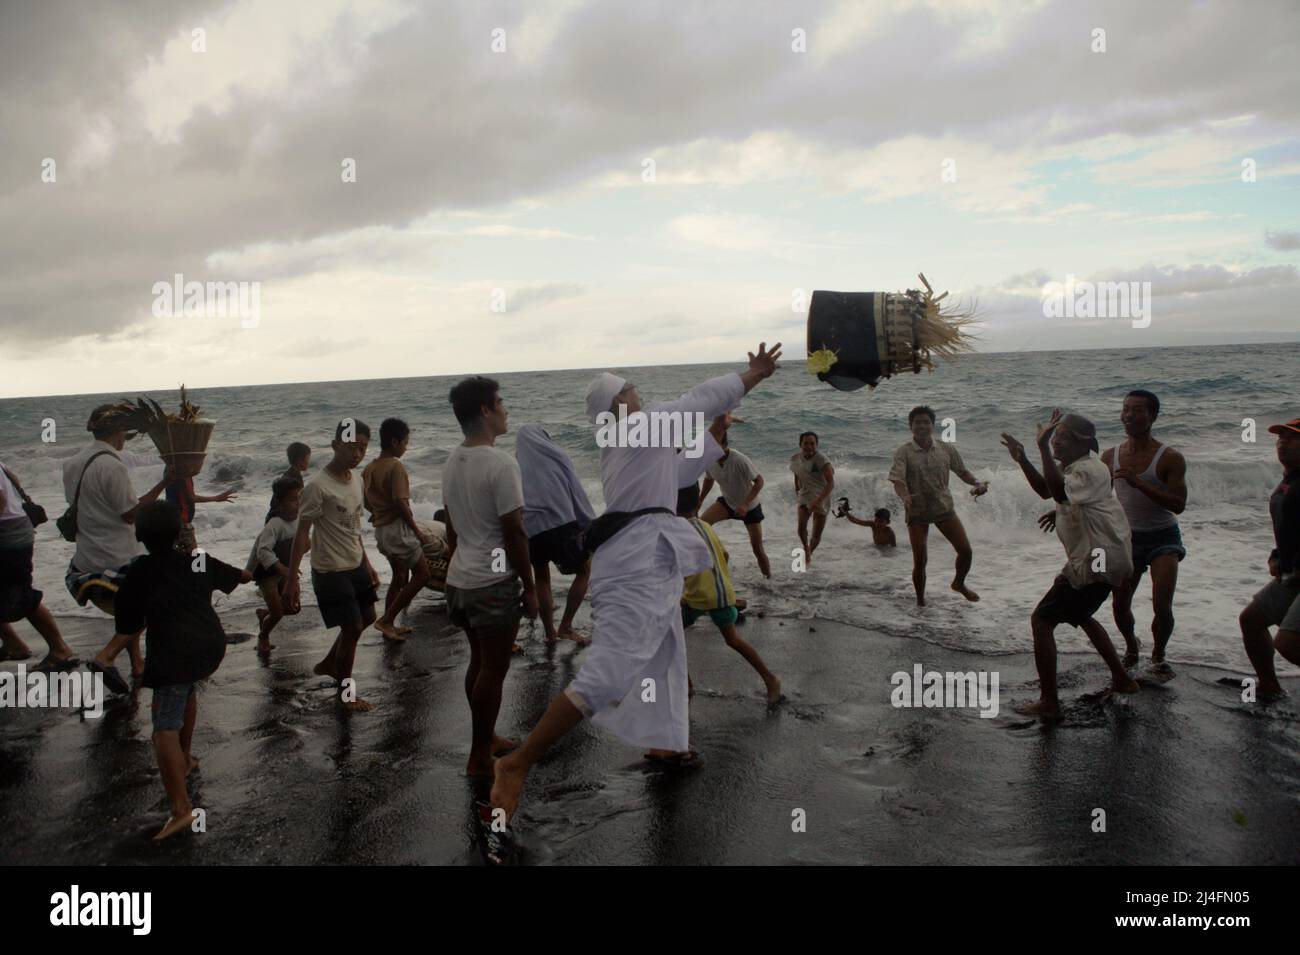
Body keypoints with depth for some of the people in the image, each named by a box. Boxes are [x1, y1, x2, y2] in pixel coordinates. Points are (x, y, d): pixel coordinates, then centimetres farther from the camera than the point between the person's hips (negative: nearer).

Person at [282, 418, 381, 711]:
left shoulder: (355, 481, 5)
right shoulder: (318, 486, -20)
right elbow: (302, 534, -19)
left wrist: (367, 565, 16)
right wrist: (292, 579, -21)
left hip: (355, 565, 9)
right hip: (330, 571, -8)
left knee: (366, 618, 19)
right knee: (352, 628, -3)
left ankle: (327, 664, 39)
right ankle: (345, 693, 16)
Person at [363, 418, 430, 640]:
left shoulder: (369, 468, 8)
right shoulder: (396, 467, -17)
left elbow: (366, 502, 13)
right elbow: (400, 502, -21)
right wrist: (417, 530, -16)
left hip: (380, 529, 9)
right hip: (398, 527, -9)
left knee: (399, 577, 19)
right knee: (422, 574, 0)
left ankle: (389, 626, 23)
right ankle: (386, 620, -2)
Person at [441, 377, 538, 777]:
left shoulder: (453, 461, 8)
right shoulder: (501, 464, -19)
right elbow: (514, 533, -18)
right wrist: (530, 587, -10)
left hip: (460, 578, 9)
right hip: (494, 582, -9)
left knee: (479, 661, 20)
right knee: (494, 669, 2)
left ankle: (486, 737, 33)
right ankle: (479, 757, 11)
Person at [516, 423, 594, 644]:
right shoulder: (556, 455, 11)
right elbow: (577, 492, 7)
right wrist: (591, 527, 10)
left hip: (528, 529, 3)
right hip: (560, 524, -3)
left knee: (541, 577, 25)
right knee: (584, 569, 18)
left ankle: (550, 632, 23)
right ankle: (566, 626, 11)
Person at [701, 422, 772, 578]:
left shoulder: (740, 460, -32)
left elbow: (759, 481, -25)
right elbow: (708, 480, 6)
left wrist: (745, 504, -34)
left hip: (750, 507, -4)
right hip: (727, 502, 4)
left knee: (757, 548, -1)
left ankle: (769, 578, 18)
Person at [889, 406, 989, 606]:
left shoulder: (947, 449, 1)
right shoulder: (903, 452, -10)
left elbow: (962, 471, 11)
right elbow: (897, 480, -19)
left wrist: (977, 483, -8)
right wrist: (904, 497, -40)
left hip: (944, 507, 3)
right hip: (917, 511, -3)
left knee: (966, 551, 2)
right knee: (920, 560, -4)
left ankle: (959, 583, 33)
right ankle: (920, 600, 17)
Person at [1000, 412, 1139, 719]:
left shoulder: (1090, 469, -20)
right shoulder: (1073, 468, 13)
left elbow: (1059, 492, -39)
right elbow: (1047, 490, 26)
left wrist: (1043, 447, -41)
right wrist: (1023, 460, 11)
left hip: (1097, 563, -11)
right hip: (1097, 559, 11)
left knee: (1042, 620, -10)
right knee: (1080, 616, 31)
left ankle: (1049, 703, -7)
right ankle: (1122, 679, 41)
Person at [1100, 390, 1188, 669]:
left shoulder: (1170, 458, -11)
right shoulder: (1110, 456, 2)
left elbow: (1178, 504, -20)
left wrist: (1138, 482, -29)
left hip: (1163, 538, -3)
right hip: (1128, 538, 3)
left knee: (1162, 606, -13)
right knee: (1119, 605, 0)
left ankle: (1158, 654, 15)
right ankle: (1131, 646, 32)